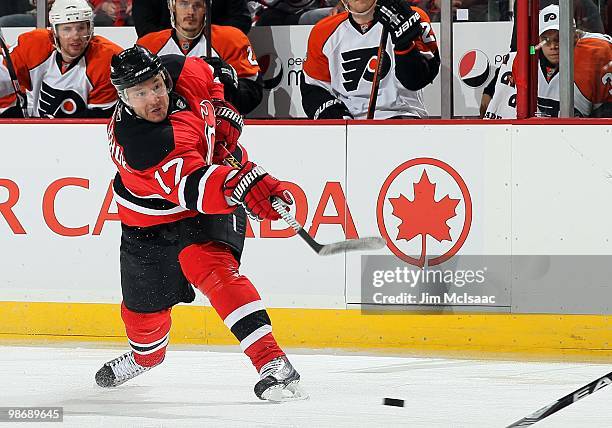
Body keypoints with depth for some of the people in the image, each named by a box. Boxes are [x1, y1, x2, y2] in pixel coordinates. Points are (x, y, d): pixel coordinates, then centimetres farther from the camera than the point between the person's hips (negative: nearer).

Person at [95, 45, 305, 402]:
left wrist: (222, 109, -7)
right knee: (144, 307, 15)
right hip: (151, 222, -1)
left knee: (209, 266, -28)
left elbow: (207, 76, 7)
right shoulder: (137, 144, -37)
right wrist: (242, 186, -67)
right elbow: (194, 187, -50)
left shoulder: (180, 71, -21)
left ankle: (274, 364, -38)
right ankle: (146, 355, 54)